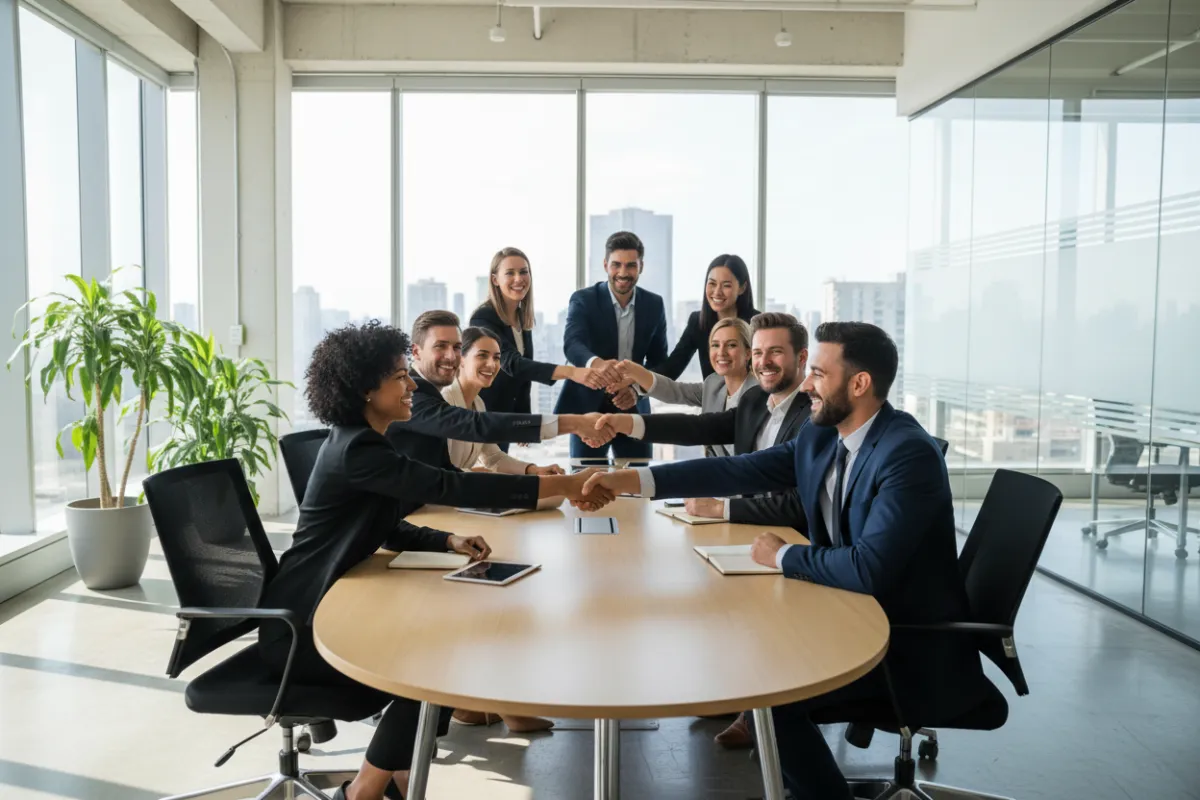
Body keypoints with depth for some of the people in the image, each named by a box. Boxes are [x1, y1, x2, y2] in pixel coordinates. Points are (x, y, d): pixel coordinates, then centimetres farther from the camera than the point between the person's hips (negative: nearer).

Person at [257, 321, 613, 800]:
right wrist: (562, 485, -34)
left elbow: (387, 528, 14)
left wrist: (450, 541, -5)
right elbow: (449, 487, -33)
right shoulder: (356, 450, -24)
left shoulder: (366, 442, 8)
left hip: (331, 605, 10)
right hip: (300, 625, -10)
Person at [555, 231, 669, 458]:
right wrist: (596, 363, -48)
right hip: (589, 408, -2)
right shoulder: (583, 300, -9)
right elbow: (572, 344, -26)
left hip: (634, 409, 3)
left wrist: (637, 390, -16)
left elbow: (658, 361, 4)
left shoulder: (654, 304, 1)